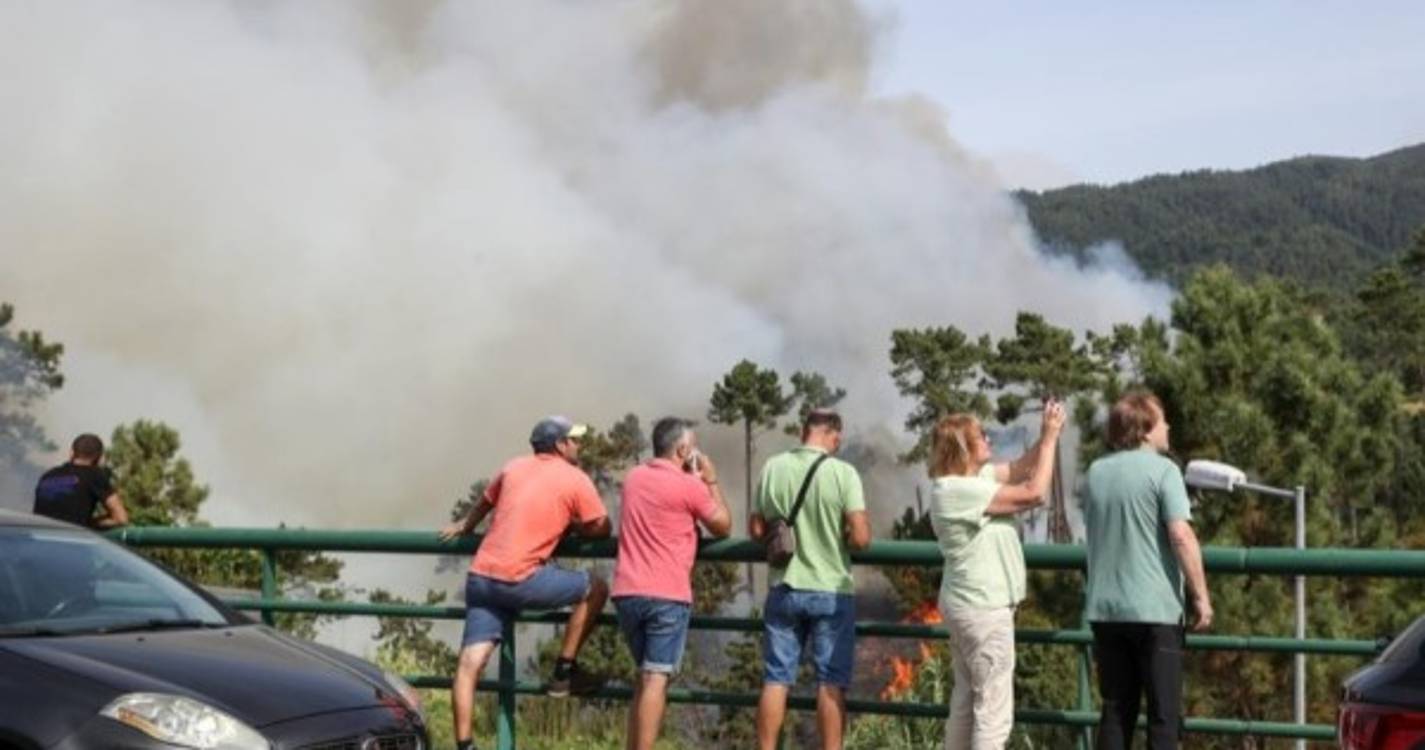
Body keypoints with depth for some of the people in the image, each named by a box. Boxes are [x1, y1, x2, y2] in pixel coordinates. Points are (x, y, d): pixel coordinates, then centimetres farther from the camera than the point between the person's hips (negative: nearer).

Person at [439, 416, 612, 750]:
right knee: (595, 589, 11)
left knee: (470, 662, 1)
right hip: (521, 579, -6)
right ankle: (564, 674, 14)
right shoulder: (576, 480, 1)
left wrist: (464, 527, 54)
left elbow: (484, 503, 34)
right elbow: (601, 529, 6)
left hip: (481, 577, 6)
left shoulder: (514, 467, 18)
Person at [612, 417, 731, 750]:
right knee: (656, 679, -7)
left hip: (627, 592, 7)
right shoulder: (689, 486, -8)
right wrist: (711, 482, 12)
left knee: (644, 676, 17)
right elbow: (723, 526, 4)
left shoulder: (633, 477, 12)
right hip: (667, 595, -7)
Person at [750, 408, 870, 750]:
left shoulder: (773, 468, -2)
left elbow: (756, 529, 4)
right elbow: (860, 537, -15)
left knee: (776, 679, 8)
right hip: (832, 590, -3)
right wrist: (838, 536, 6)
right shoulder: (843, 472, -12)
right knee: (831, 683, 4)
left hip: (784, 588, 3)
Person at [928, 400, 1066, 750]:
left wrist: (1045, 436, -2)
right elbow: (1033, 493, -20)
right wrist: (1050, 438, -14)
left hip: (971, 604, 11)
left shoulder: (974, 477, 7)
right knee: (993, 708, -8)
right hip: (983, 607, -11)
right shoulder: (957, 489, -22)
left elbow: (1019, 468, 14)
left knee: (968, 698, 17)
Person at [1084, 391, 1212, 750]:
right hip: (1155, 610, -6)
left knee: (1116, 708, 11)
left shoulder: (1096, 472, 9)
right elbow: (1181, 536, -16)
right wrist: (1202, 596, -11)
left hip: (1104, 609, 6)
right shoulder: (1162, 470, -9)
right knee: (1163, 712, 2)